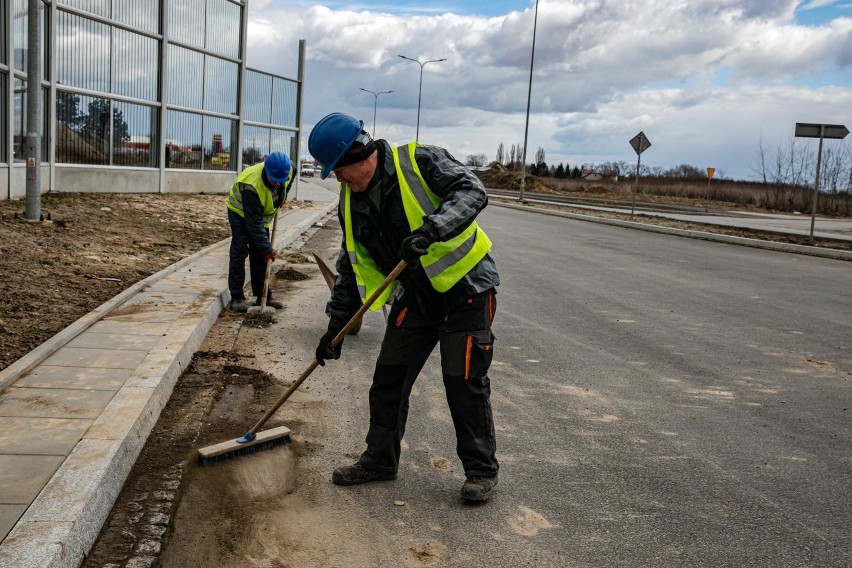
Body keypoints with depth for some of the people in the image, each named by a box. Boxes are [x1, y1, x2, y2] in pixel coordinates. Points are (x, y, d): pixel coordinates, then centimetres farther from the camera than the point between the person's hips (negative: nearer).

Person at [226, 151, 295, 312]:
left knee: (259, 254, 6)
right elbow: (253, 223, -36)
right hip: (240, 212, -6)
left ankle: (263, 296, 11)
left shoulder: (290, 170, -24)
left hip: (262, 213, 6)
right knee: (239, 251, -15)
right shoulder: (251, 186, -41)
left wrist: (280, 199, 4)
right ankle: (236, 297, -12)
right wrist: (267, 248, -32)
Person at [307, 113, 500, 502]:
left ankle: (481, 470, 13)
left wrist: (431, 228, -40)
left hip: (464, 289, -6)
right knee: (388, 379, 7)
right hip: (413, 298, 6)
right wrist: (335, 328, 8)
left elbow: (472, 191, -24)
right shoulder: (351, 203, 5)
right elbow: (351, 269, 11)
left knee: (465, 381, -4)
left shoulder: (420, 162, -14)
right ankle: (379, 460, 25)